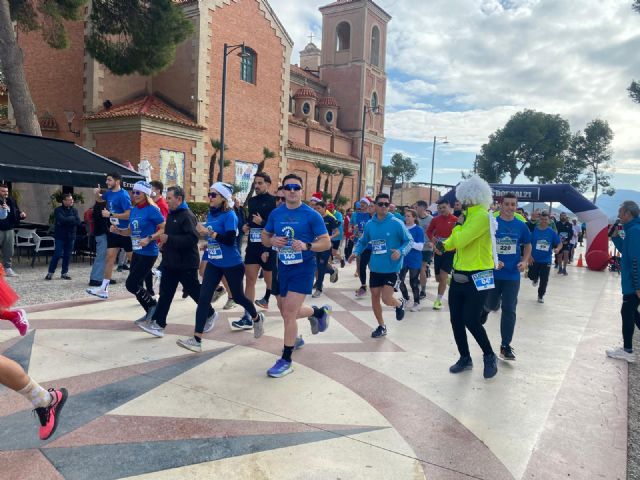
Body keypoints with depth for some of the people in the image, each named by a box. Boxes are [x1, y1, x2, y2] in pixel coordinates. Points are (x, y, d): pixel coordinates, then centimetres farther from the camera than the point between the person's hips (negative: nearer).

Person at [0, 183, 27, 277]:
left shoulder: (12, 201, 9)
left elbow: (17, 212, 18)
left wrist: (21, 215, -5)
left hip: (9, 229, 4)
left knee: (9, 251, 9)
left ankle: (8, 268, 18)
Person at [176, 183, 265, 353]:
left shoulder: (229, 215, -16)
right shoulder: (211, 214, 6)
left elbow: (230, 240, -26)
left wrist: (209, 232, -28)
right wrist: (208, 242, 7)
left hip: (232, 265, -6)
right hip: (214, 263, 6)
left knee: (237, 297, 12)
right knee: (203, 299, -4)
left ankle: (257, 319, 42)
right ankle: (196, 340, -1)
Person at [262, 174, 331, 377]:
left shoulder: (312, 215, -11)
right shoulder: (275, 213, 3)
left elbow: (326, 242, -10)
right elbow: (264, 236, 13)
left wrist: (306, 246, -28)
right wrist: (272, 241, -10)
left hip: (303, 268, -6)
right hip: (283, 267, 6)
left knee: (289, 313, -10)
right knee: (286, 311, 17)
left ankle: (286, 360, 5)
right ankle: (319, 312, 46)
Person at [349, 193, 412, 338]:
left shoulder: (396, 223, -12)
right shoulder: (369, 224, 1)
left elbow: (409, 241, -6)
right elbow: (363, 242, 13)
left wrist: (401, 251, -24)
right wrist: (356, 252, -5)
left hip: (391, 268, -4)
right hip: (375, 268, 5)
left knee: (386, 299, -10)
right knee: (375, 297, 10)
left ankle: (400, 303, 28)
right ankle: (381, 326, 30)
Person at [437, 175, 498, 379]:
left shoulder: (482, 216, -16)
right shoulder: (468, 215, 12)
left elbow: (461, 240, -23)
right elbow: (456, 240, 23)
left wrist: (459, 225, -5)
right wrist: (445, 245, 3)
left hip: (477, 278, -8)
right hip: (459, 277, 8)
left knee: (471, 321, -5)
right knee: (456, 320, 10)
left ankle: (490, 357, 18)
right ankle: (465, 358, 26)